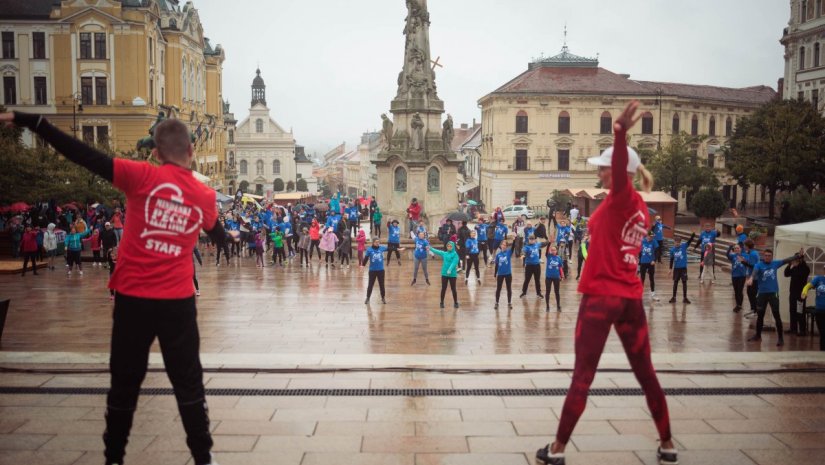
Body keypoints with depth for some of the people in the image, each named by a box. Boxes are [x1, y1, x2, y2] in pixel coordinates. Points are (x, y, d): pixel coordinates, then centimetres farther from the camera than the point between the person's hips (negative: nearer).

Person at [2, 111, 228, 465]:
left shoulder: (143, 176, -6)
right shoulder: (205, 196, 3)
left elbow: (86, 157, -10)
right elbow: (220, 237, 22)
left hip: (133, 297, -1)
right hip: (178, 301, 1)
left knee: (125, 384, 13)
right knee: (188, 384, 13)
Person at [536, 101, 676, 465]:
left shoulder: (621, 197, -11)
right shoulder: (640, 208, 10)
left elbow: (620, 169, -31)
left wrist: (620, 133, -46)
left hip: (601, 297, -7)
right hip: (631, 298, 7)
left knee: (582, 377, -1)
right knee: (646, 373, 15)